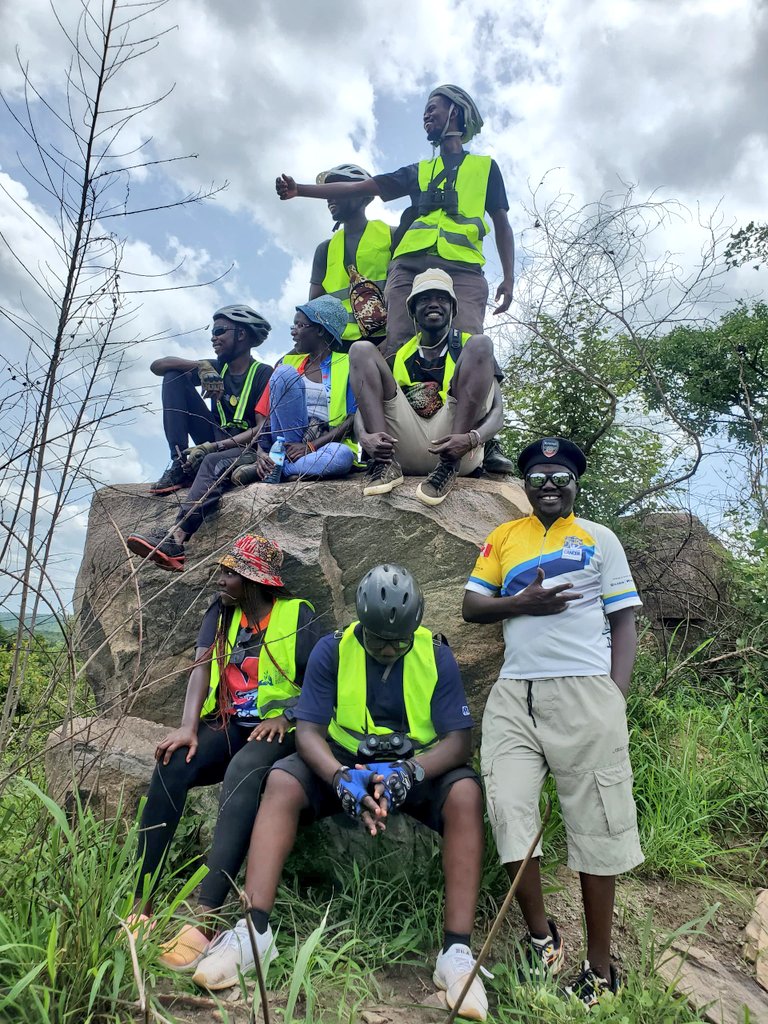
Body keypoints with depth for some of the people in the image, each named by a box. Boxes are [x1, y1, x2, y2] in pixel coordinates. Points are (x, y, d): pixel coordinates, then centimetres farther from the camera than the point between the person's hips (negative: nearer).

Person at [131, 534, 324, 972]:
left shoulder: (297, 615, -1)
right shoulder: (221, 613, 11)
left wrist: (287, 715, -21)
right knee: (171, 766, -25)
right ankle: (141, 907, -21)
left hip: (276, 729, -4)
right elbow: (202, 668, -3)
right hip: (226, 723, 4)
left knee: (243, 772, -36)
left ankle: (203, 921, -40)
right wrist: (188, 726, -18)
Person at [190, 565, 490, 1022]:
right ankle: (255, 930, -22)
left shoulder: (437, 655, -10)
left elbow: (459, 739, -14)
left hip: (418, 766, -1)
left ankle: (458, 950, -28)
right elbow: (309, 730, -13)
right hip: (346, 762, 1)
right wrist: (341, 777, -33)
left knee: (466, 793, -31)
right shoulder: (333, 650, -10)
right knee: (282, 783, -25)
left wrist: (409, 771, -32)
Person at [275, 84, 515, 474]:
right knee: (399, 349, -16)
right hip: (409, 265, 3)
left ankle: (485, 441, -28)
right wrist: (301, 189, 12)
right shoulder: (418, 172, 32)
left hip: (462, 268, -3)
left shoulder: (484, 167, 27)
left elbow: (502, 225, 21)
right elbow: (361, 187, 23)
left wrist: (508, 277, 5)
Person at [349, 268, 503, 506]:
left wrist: (471, 439, -22)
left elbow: (497, 412, 2)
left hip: (457, 451, -1)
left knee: (480, 345, -14)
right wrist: (365, 437, -16)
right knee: (361, 350, -3)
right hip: (406, 455, 2)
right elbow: (365, 407, 10)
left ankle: (449, 468, -24)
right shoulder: (400, 355, 19)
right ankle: (386, 463, -20)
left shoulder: (468, 345, 14)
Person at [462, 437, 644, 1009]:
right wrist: (523, 603, -9)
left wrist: (616, 698, -6)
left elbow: (624, 622, 5)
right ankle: (542, 939, 18)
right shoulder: (503, 538, 15)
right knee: (508, 809, -3)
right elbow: (471, 607, 10)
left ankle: (600, 967, 18)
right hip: (514, 693, 3)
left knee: (596, 825, 2)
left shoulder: (599, 539, 10)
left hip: (584, 690, -2)